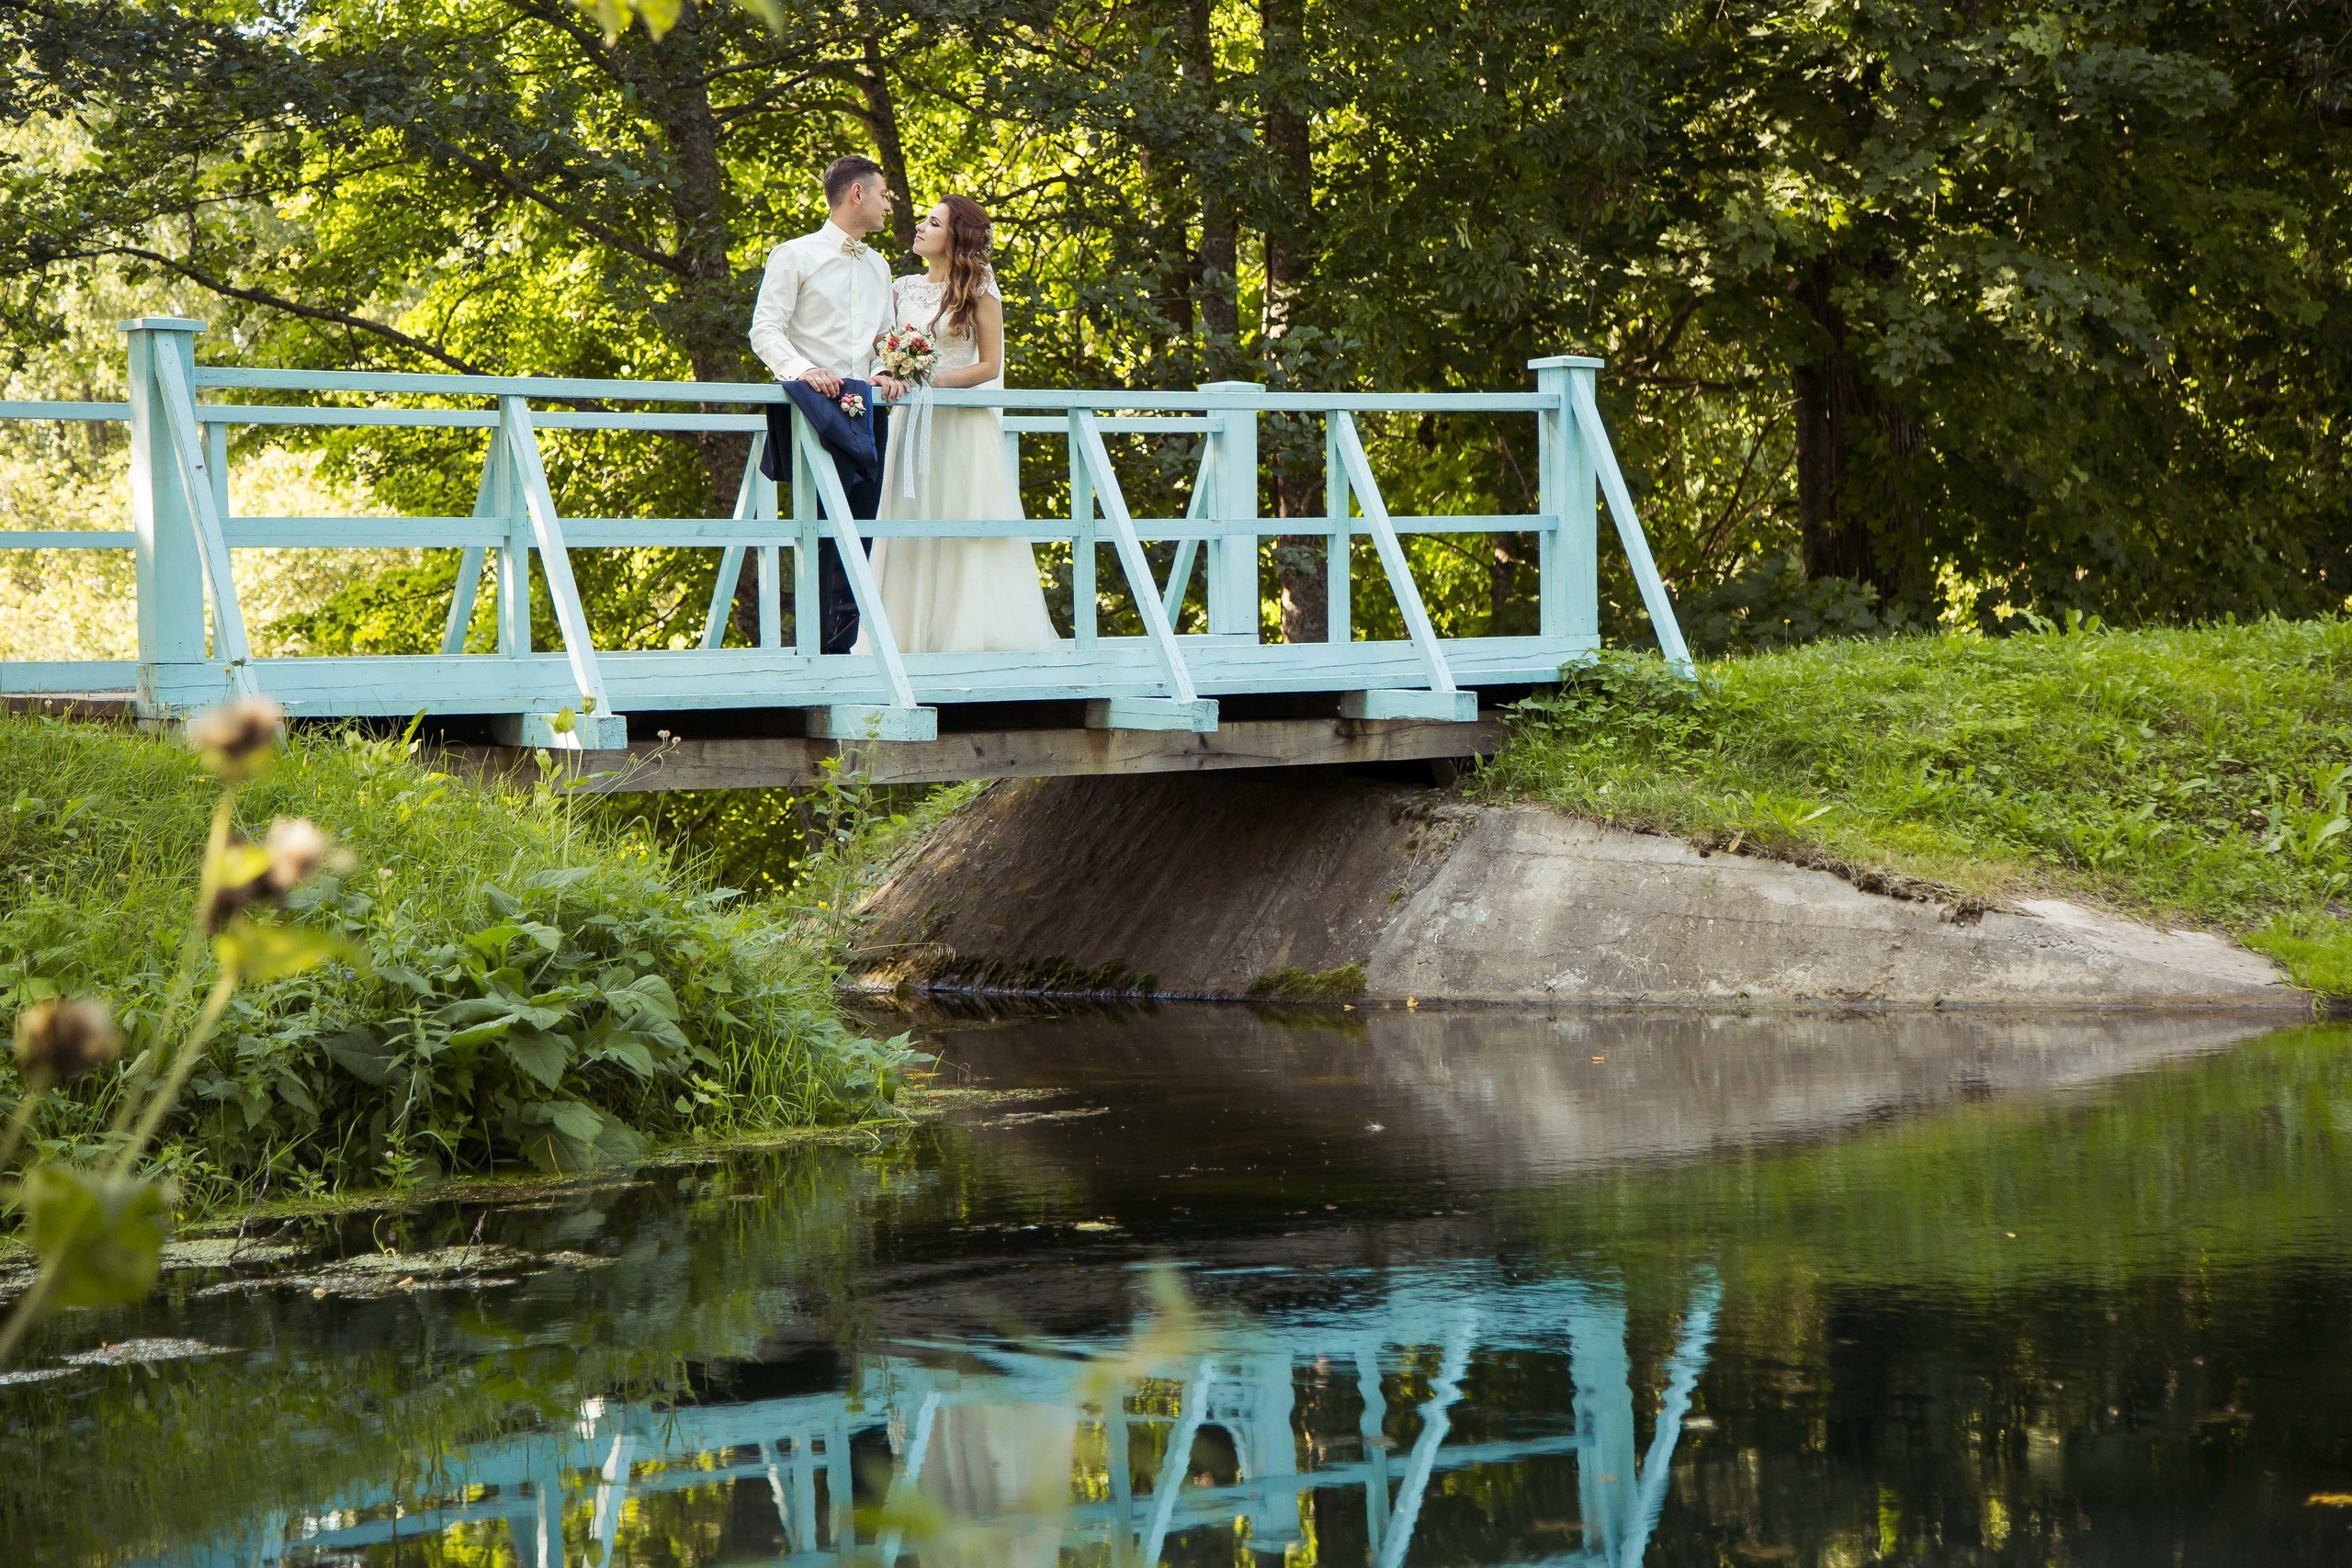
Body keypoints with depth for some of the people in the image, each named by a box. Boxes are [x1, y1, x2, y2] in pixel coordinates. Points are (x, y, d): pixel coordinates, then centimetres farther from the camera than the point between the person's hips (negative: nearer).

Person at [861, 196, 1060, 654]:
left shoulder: (979, 290, 1)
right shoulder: (903, 290, 14)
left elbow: (989, 365, -3)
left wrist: (933, 380, -14)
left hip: (963, 425, -4)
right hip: (912, 424, 4)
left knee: (966, 525, -7)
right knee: (913, 528, -2)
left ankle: (975, 634, -4)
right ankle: (916, 637, -2)